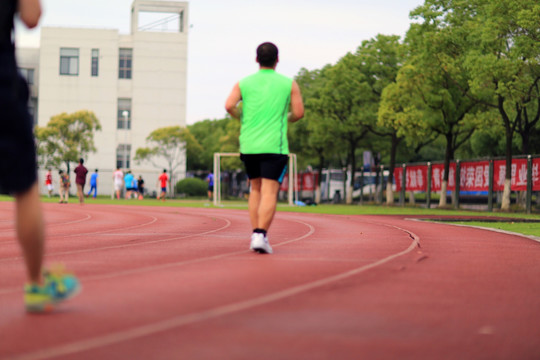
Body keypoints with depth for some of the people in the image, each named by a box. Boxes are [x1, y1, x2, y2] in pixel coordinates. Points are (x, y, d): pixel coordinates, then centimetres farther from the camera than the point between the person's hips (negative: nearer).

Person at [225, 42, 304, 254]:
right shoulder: (289, 84, 4)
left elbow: (229, 106, -7)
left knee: (255, 189, 17)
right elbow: (299, 113, 1)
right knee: (269, 192, -6)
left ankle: (255, 233, 11)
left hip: (248, 145, 3)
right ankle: (261, 236, -20)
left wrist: (242, 118, 12)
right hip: (274, 146, -3)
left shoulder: (243, 83, 7)